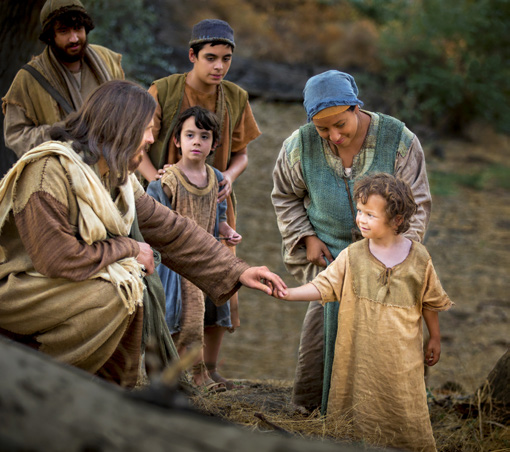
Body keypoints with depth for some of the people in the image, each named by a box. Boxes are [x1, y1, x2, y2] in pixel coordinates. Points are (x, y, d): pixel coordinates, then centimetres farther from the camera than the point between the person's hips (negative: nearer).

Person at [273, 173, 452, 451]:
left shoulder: (418, 258, -6)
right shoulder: (352, 256, -6)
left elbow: (430, 302, 6)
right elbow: (323, 286, -9)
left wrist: (435, 338, 15)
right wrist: (289, 293, -24)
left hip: (401, 355, -1)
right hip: (360, 353, 1)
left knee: (406, 409, 8)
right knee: (364, 408, 10)